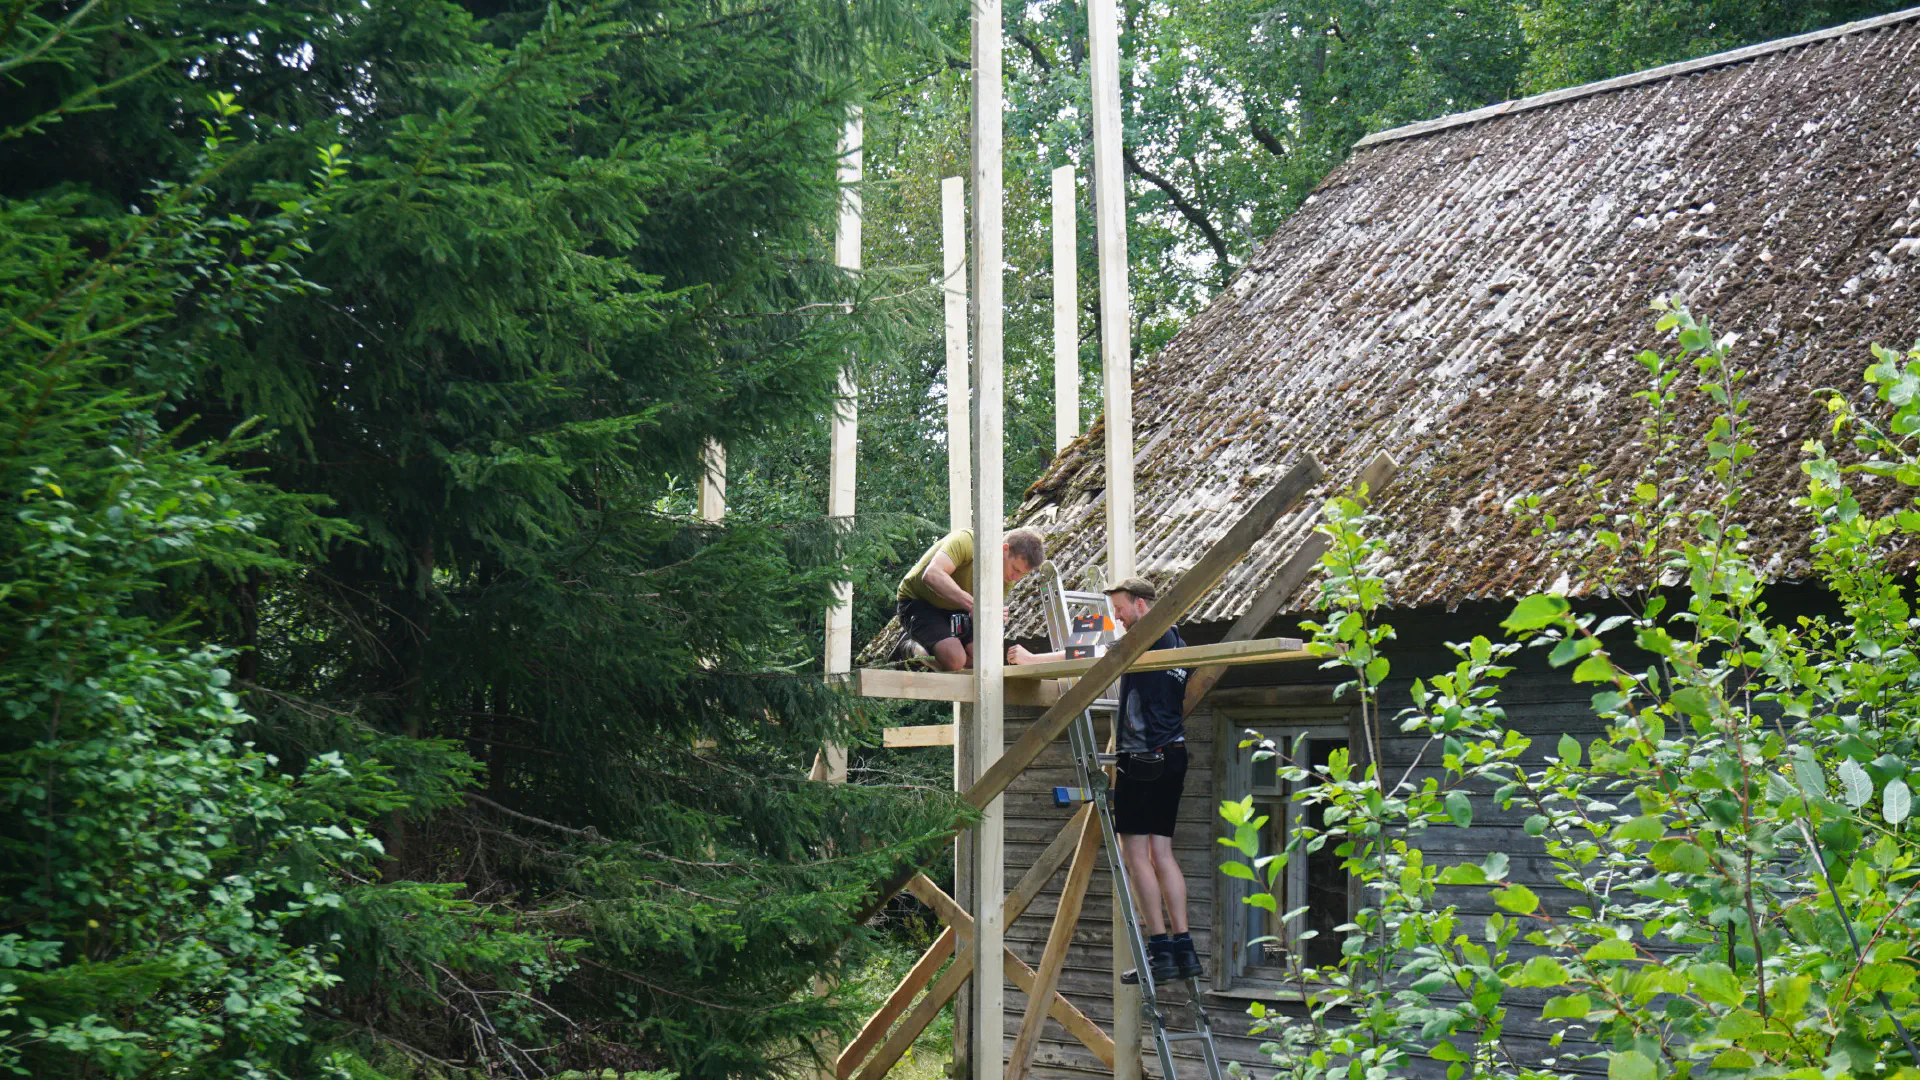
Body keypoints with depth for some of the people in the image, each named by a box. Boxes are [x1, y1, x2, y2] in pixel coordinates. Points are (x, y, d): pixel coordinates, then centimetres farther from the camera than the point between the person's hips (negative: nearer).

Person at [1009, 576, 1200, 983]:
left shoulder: (1150, 638, -9)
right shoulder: (1177, 644, 18)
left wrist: (1032, 659, -9)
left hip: (1144, 757, -9)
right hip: (1174, 755, 9)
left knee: (1136, 852, -5)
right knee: (1161, 853, 9)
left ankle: (1160, 949, -8)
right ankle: (1183, 948, 5)